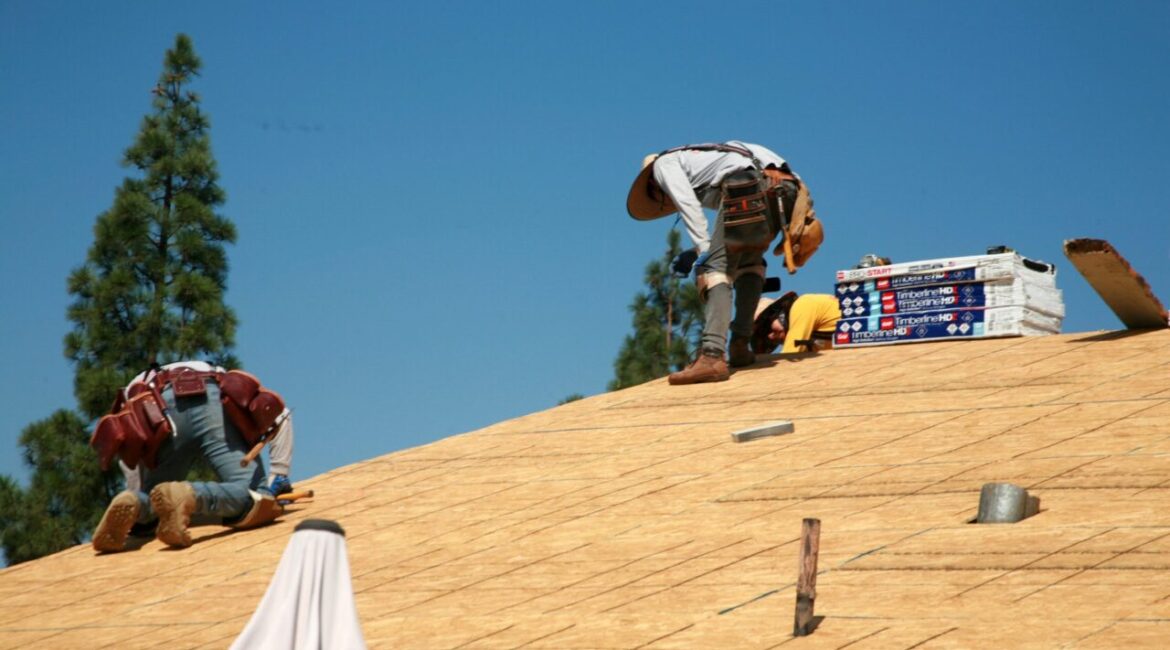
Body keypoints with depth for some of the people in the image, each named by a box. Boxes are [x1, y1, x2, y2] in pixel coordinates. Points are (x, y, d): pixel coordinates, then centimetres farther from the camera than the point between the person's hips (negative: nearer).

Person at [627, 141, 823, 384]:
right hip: (787, 186, 8)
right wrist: (698, 253, 29)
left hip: (746, 182, -8)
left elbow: (686, 204, 1)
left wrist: (702, 248, -5)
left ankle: (712, 356, -23)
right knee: (749, 259, 27)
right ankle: (741, 344, 15)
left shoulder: (665, 163, 23)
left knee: (715, 267, -8)